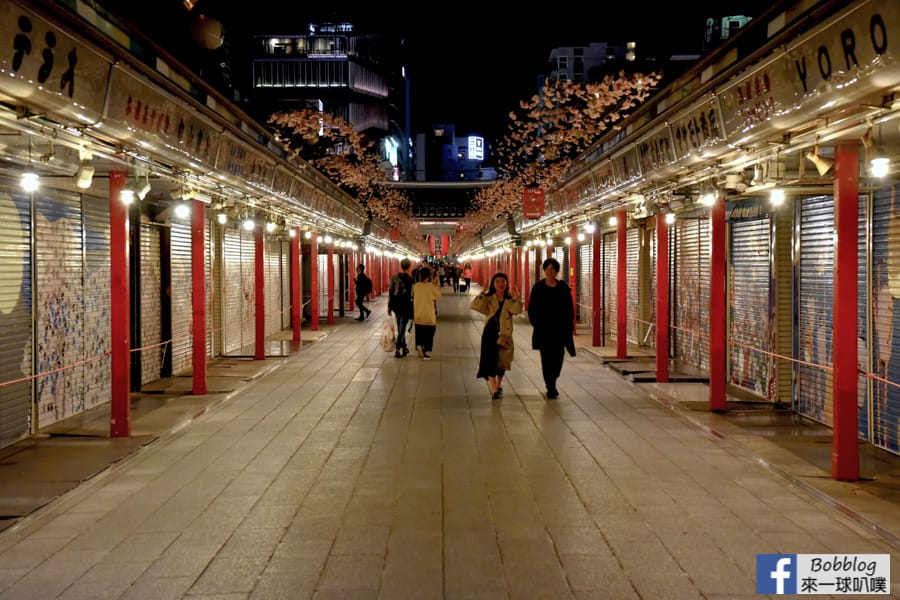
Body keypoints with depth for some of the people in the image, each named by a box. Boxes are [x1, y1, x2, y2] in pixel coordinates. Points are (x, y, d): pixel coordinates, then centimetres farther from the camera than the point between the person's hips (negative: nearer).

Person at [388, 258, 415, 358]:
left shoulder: (394, 277, -2)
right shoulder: (410, 279, -12)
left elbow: (390, 293, 0)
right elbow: (413, 294, -9)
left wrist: (389, 307, 6)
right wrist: (414, 310, 0)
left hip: (396, 305, 4)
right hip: (406, 305, -4)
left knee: (400, 328, 19)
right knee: (402, 328, -1)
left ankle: (404, 348, 29)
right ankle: (397, 349, -13)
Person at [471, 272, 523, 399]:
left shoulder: (510, 300, 3)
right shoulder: (488, 299, 1)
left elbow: (517, 310, -18)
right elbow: (475, 306, -16)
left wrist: (516, 297, -28)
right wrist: (482, 293, -21)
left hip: (504, 333, 1)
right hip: (490, 332, -1)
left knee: (502, 361, 12)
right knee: (489, 360, -11)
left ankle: (499, 385, 34)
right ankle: (494, 389, -9)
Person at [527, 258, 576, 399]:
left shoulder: (564, 288, 2)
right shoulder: (538, 288, 0)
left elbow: (569, 309, 5)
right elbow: (532, 309, 2)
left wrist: (568, 327, -2)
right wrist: (536, 324, -7)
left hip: (560, 329, 1)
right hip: (544, 330, -1)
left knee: (558, 359, 3)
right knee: (547, 359, -2)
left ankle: (551, 383, 28)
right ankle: (551, 389, 4)